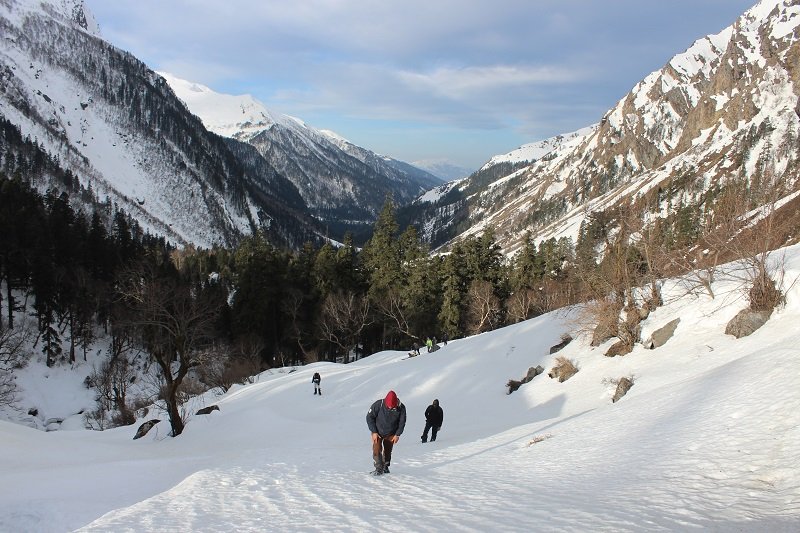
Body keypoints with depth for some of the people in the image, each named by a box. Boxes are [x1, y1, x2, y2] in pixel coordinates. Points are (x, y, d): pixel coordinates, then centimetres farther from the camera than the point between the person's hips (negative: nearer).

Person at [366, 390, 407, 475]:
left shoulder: (401, 408, -21)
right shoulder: (378, 405, -27)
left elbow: (402, 422, -5)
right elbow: (369, 417, -14)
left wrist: (397, 434, -7)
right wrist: (374, 432, -15)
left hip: (391, 434, 2)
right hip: (377, 433, -2)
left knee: (388, 451, 9)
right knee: (377, 449, -14)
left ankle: (385, 467, 28)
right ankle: (378, 468, -8)